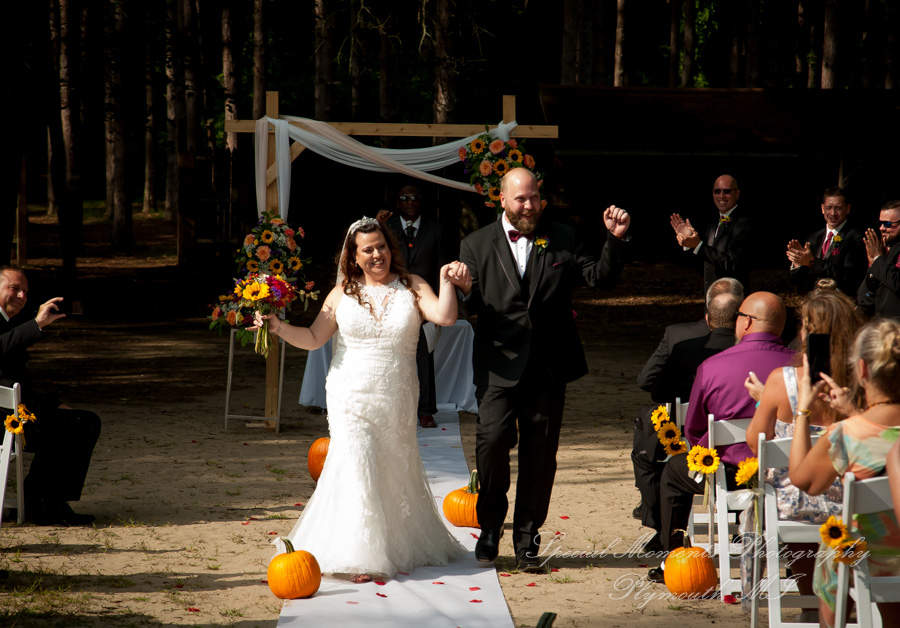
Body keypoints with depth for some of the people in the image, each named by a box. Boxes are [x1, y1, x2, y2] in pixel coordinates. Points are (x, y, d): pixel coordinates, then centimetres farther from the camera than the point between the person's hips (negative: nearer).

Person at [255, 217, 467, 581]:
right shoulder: (343, 293, 5)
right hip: (351, 397, -1)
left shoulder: (412, 288, 4)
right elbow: (313, 338, 6)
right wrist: (279, 327, -8)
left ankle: (401, 546, 28)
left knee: (396, 471, 10)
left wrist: (447, 282, -22)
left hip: (396, 401, 1)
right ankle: (358, 557, -11)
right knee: (357, 466, -13)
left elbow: (445, 317, -10)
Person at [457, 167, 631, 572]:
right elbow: (470, 306, 3)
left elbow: (599, 277, 5)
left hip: (548, 366, 1)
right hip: (500, 362, -1)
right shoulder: (477, 245, 7)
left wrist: (615, 240, -9)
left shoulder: (562, 239, 9)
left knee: (540, 451, 4)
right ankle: (490, 524, 7)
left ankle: (527, 539, 15)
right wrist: (463, 290, -20)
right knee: (492, 438, -15)